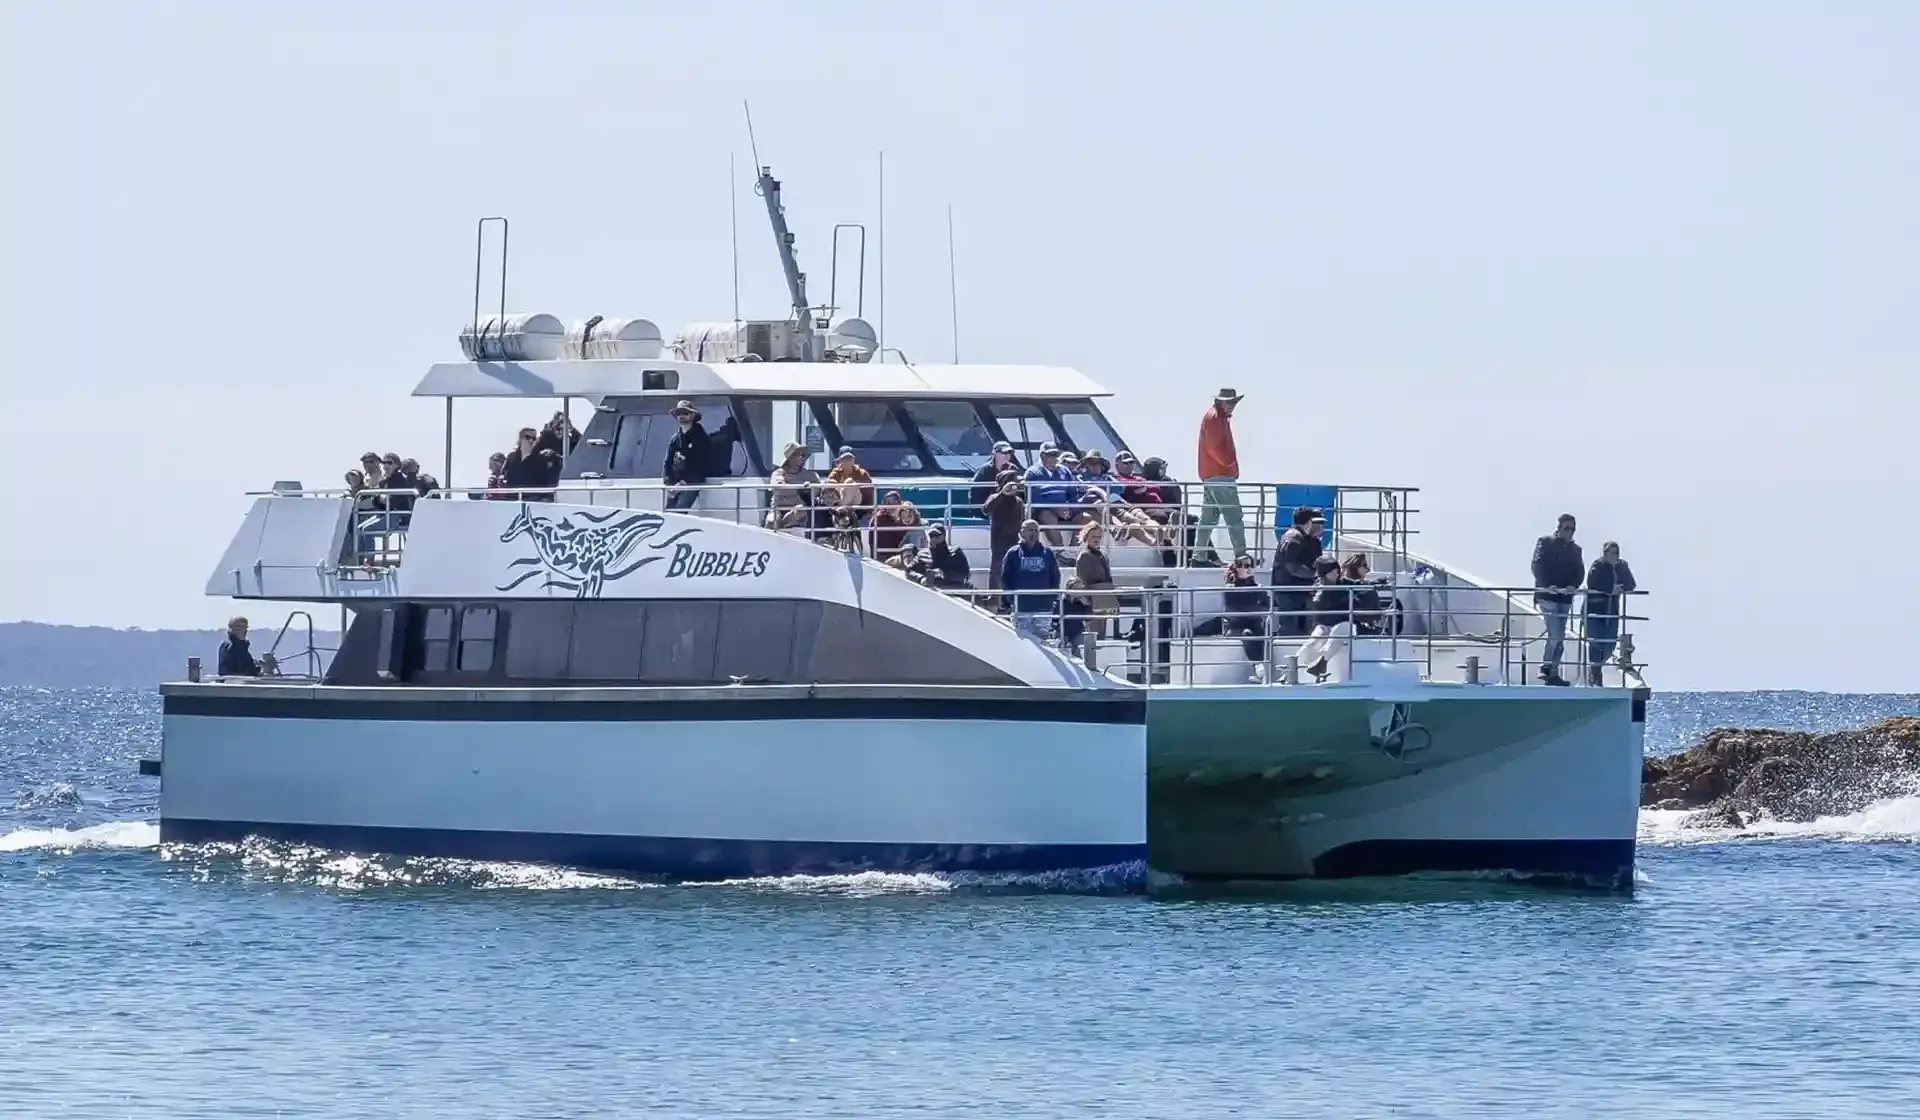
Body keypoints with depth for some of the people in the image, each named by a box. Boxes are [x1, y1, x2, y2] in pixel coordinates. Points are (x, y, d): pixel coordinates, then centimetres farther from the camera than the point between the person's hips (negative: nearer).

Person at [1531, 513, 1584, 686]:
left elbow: (1579, 571, 7)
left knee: (1559, 637, 5)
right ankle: (1546, 669, -3)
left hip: (1565, 597, 5)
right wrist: (1548, 585, -22)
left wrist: (1573, 586, -14)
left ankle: (1553, 673, 10)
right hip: (1547, 597, -5)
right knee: (1556, 635, -15)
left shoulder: (1575, 549, 14)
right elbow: (1537, 566, -8)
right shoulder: (1545, 543, 1)